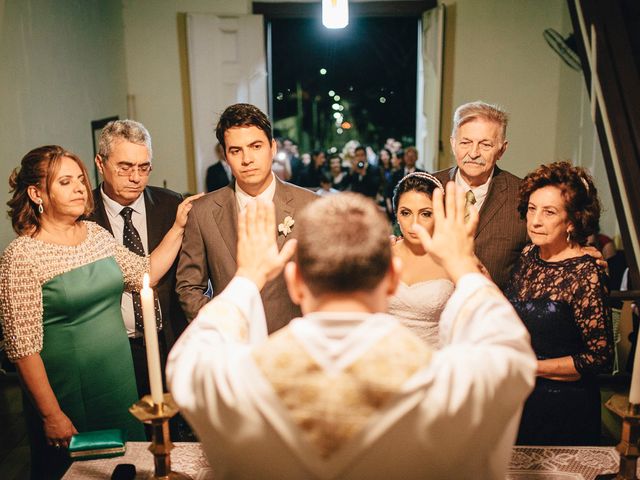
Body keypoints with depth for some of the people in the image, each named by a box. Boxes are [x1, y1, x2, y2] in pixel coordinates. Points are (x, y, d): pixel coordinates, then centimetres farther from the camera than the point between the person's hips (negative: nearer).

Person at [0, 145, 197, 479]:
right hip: (68, 394, -6)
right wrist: (51, 415, -14)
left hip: (120, 379, 6)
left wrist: (178, 227, 4)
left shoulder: (97, 234, 3)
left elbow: (146, 274, 13)